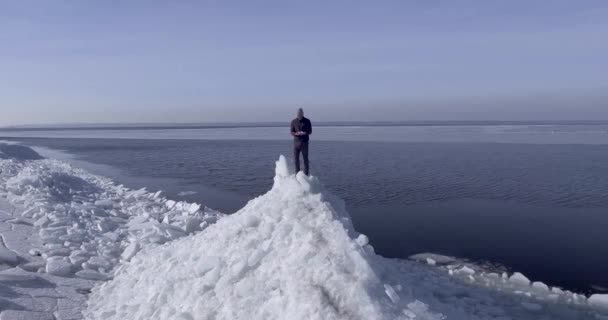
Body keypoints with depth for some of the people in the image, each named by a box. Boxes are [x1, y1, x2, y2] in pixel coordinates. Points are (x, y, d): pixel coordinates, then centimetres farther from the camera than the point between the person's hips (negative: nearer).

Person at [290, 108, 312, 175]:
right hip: (296, 141, 2)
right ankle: (297, 173, 14)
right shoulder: (293, 122, 5)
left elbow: (310, 132, 3)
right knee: (296, 158, 4)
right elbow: (292, 132, 7)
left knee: (305, 158, -3)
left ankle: (306, 173, 3)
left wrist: (305, 133, -17)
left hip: (304, 142, -2)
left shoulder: (307, 121, 1)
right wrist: (297, 133, -15)